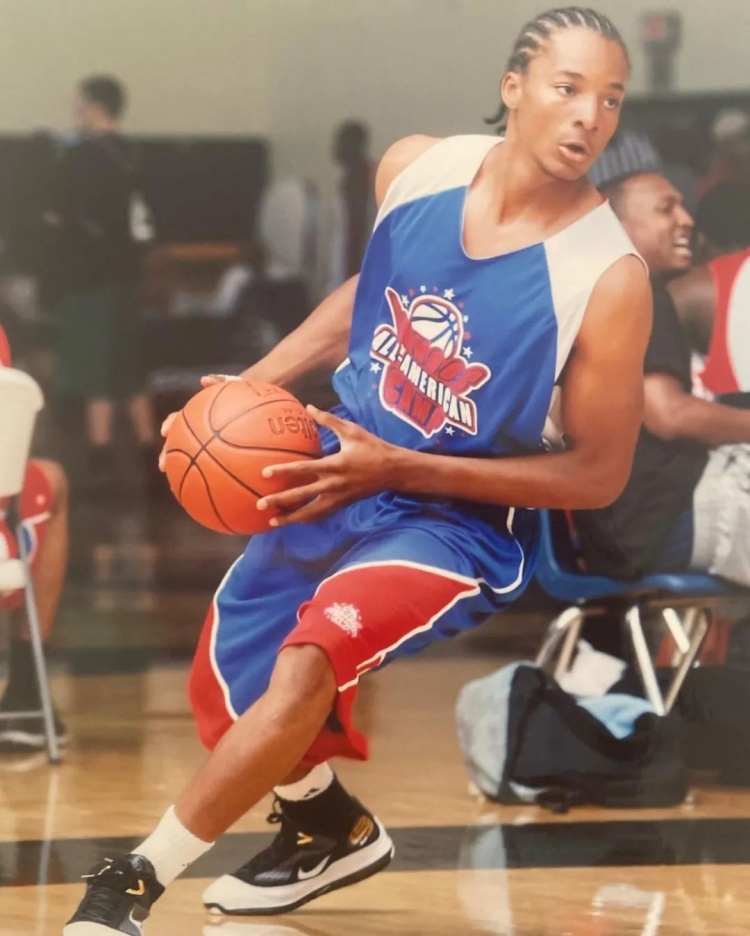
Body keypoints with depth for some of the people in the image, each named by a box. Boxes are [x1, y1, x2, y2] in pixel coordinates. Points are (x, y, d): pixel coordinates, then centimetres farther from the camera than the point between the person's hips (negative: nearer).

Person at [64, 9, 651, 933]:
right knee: (224, 686, 15)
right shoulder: (414, 166, -10)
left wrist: (397, 468, -21)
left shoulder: (607, 278, -24)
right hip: (336, 473, 6)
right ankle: (327, 826, 46)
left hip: (457, 521, -6)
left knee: (308, 661, -29)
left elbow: (596, 474, -17)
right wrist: (254, 385, 0)